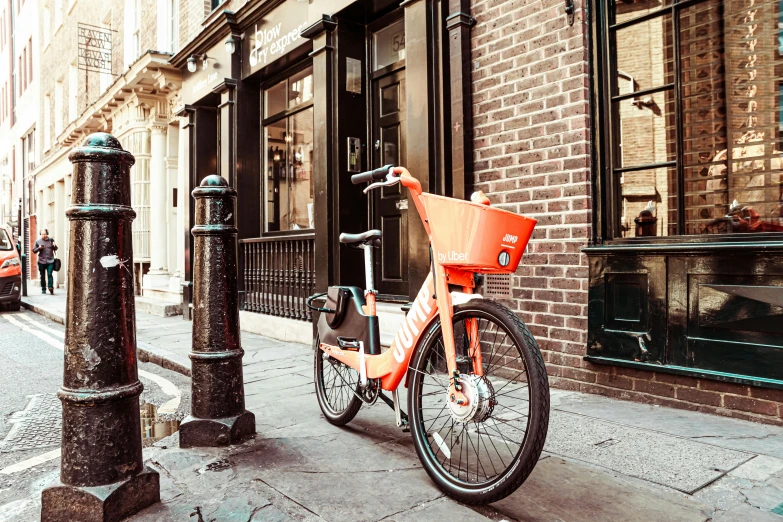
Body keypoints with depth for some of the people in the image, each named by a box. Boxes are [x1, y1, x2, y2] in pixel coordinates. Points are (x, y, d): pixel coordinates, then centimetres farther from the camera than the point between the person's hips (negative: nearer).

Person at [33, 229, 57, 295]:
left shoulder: (51, 240, 6)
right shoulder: (38, 241, 6)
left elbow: (55, 249, 15)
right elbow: (34, 250, 8)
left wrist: (54, 246, -8)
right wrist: (39, 248, -12)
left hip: (50, 261, -1)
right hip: (41, 261, 1)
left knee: (50, 274, -12)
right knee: (42, 276, 7)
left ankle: (51, 288, -16)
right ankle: (43, 289, 14)